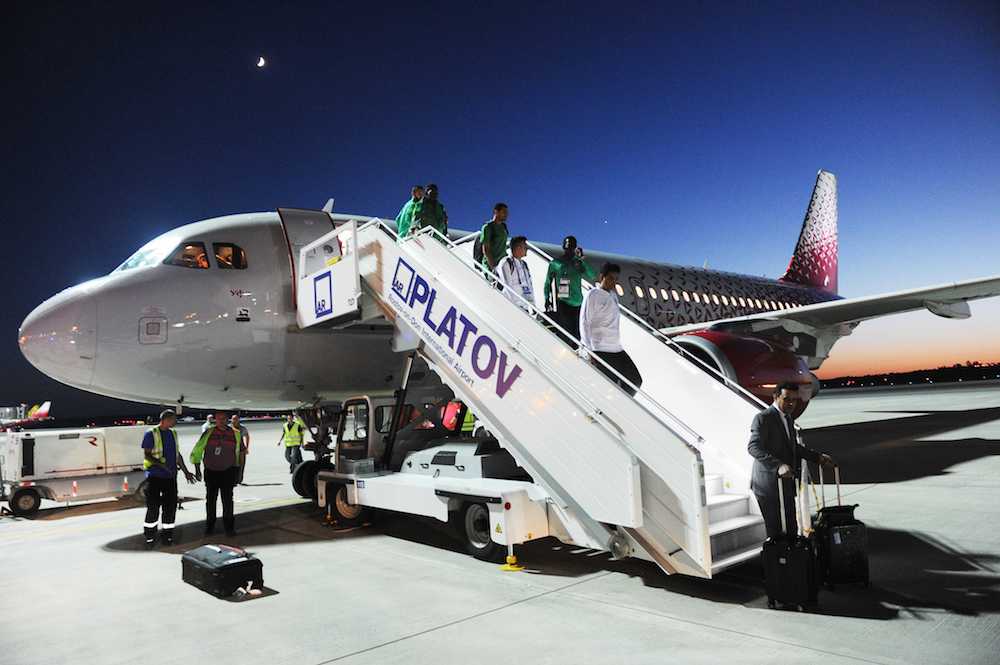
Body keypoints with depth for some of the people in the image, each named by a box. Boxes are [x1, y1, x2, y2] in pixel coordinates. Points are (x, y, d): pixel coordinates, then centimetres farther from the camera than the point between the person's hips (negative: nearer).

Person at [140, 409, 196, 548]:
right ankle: (149, 536, 12)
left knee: (170, 506, 5)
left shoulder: (173, 433, 13)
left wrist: (185, 471, 18)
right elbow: (146, 455, -10)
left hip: (170, 476, 6)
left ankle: (167, 535, 15)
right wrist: (161, 464, -26)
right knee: (153, 507, -2)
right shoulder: (151, 434, -6)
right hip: (154, 476, -5)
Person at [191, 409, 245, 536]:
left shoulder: (236, 434, -1)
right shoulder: (208, 433, -2)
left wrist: (238, 473, 4)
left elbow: (241, 454, 5)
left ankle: (229, 526, 10)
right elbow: (197, 451, 5)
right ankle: (210, 525, 22)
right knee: (210, 500, 9)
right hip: (211, 472, 1)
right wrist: (197, 469, 3)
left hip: (228, 472, -1)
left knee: (228, 500, -1)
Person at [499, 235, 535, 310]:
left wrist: (532, 304, 6)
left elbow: (530, 284, 17)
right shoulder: (505, 263, -7)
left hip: (525, 306, 7)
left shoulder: (524, 264, 17)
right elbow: (507, 286, -11)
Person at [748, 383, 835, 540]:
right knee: (775, 531, -3)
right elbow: (753, 447, -27)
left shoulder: (788, 418, 16)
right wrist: (778, 465, -38)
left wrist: (818, 457, 20)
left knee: (791, 530, 11)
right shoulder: (763, 418, -14)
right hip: (769, 486, -9)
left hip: (786, 485, 9)